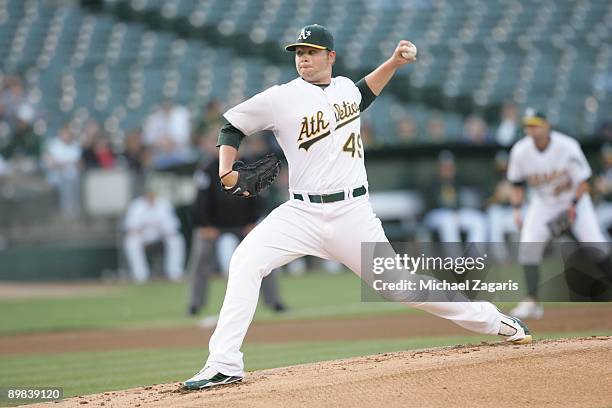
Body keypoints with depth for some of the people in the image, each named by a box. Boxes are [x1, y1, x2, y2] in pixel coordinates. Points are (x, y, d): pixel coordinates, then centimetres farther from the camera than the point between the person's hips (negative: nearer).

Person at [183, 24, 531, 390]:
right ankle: (225, 366, -20)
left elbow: (362, 95, 35)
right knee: (246, 263, -22)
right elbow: (232, 126, 7)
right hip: (303, 212, -1)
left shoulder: (344, 86, 10)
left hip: (353, 213, 1)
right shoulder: (280, 99, -2)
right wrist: (226, 172, -8)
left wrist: (394, 62, 23)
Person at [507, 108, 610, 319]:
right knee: (528, 246, -16)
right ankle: (532, 303, -11)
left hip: (574, 199, -2)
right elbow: (517, 183, 0)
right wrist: (516, 209, -10)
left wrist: (574, 206, -23)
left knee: (595, 245, -14)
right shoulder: (520, 151, -15)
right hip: (542, 203, 2)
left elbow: (583, 180, -16)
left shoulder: (567, 146, -24)